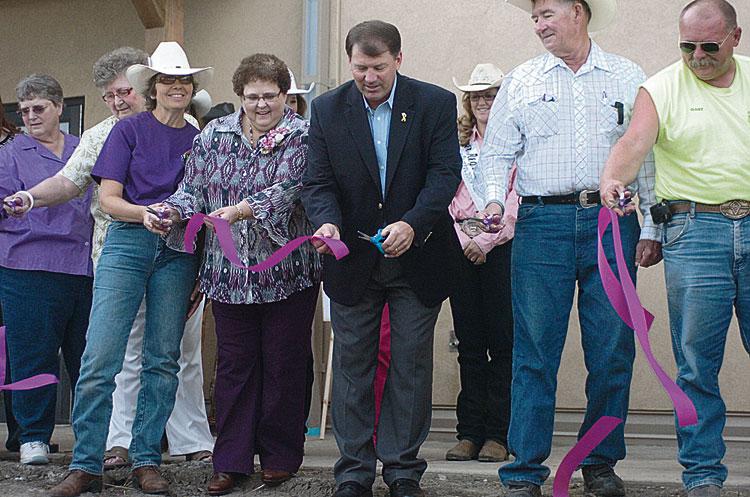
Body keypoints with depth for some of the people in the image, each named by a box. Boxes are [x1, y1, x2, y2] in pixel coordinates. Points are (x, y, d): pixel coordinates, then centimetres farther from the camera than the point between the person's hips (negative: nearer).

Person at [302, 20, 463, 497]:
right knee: (352, 366, 6)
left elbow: (445, 172, -12)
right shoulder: (327, 110, -1)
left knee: (411, 366, 5)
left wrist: (412, 224, -27)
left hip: (417, 258, -1)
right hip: (353, 260, 1)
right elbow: (317, 182, -4)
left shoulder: (435, 104, -6)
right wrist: (328, 222, -24)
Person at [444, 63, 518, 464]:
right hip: (462, 249, 4)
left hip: (502, 248, -4)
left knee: (502, 344, -4)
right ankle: (469, 433, 6)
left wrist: (486, 239, -10)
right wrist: (464, 241, -4)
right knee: (469, 344, 4)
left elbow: (517, 202, -5)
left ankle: (498, 435, 0)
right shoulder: (457, 144, 17)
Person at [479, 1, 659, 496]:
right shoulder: (521, 82, 13)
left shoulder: (628, 78, 11)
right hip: (543, 221, 0)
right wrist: (495, 197, -8)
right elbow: (498, 151, 11)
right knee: (535, 351, -3)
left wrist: (650, 228, 5)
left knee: (612, 350, 2)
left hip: (612, 220, 0)